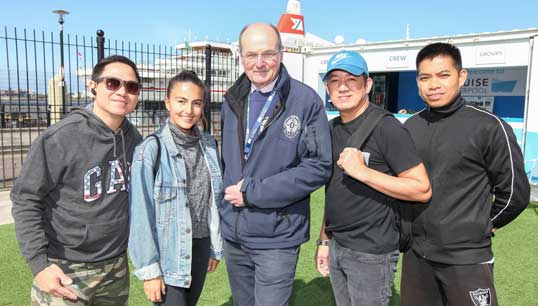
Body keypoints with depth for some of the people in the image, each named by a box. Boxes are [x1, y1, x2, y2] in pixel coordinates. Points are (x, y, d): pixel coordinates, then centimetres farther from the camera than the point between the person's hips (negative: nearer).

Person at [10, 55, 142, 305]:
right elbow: (26, 199, -12)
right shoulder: (61, 137, -17)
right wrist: (38, 263, -16)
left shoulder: (134, 138, -1)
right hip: (64, 271, -5)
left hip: (117, 268, 5)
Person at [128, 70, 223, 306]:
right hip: (167, 253, -5)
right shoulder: (151, 149, -14)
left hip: (200, 249, 5)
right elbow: (141, 214, -13)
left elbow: (214, 201, 8)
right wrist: (149, 269, -11)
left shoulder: (209, 144, 1)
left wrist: (215, 247, 12)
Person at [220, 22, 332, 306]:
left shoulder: (306, 100, -12)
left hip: (277, 237, -5)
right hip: (232, 234, 6)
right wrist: (225, 199, 7)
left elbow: (318, 166, -16)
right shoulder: (232, 101, 7)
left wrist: (253, 192, -17)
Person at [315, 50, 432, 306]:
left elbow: (422, 190, -18)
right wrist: (324, 239, 14)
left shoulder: (386, 128, -14)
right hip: (337, 247, 7)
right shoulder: (332, 128, 8)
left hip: (371, 253, -7)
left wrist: (362, 171, -25)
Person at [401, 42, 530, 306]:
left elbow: (515, 191, -6)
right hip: (416, 253, 5)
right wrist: (412, 223, 10)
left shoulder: (489, 127, -11)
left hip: (467, 258, -4)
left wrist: (482, 227, 3)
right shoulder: (410, 127, 4)